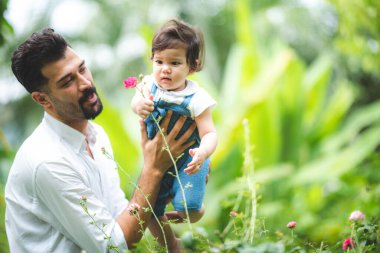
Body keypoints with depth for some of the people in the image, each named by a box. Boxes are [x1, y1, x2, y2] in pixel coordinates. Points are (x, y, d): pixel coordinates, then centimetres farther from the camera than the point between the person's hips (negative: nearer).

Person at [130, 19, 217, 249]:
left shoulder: (195, 99, -24)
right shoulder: (150, 85, -12)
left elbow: (209, 133, -25)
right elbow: (136, 101, 4)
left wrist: (202, 153, -47)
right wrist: (139, 104, -22)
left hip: (186, 160, -5)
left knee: (188, 211, -20)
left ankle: (200, 209, 19)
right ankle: (171, 247, 38)